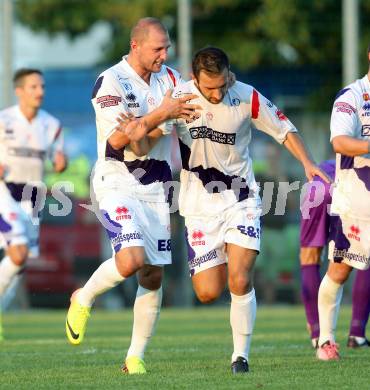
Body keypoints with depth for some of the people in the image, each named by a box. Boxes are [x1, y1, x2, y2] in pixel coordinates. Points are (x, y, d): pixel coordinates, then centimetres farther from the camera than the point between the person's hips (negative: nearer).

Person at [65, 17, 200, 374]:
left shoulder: (169, 78, 8)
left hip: (155, 189, 6)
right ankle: (84, 299, 5)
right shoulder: (110, 82, -11)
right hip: (117, 183, -6)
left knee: (153, 276, 4)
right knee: (131, 260, -25)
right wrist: (163, 114, -21)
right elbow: (118, 139, -17)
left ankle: (135, 357, 13)